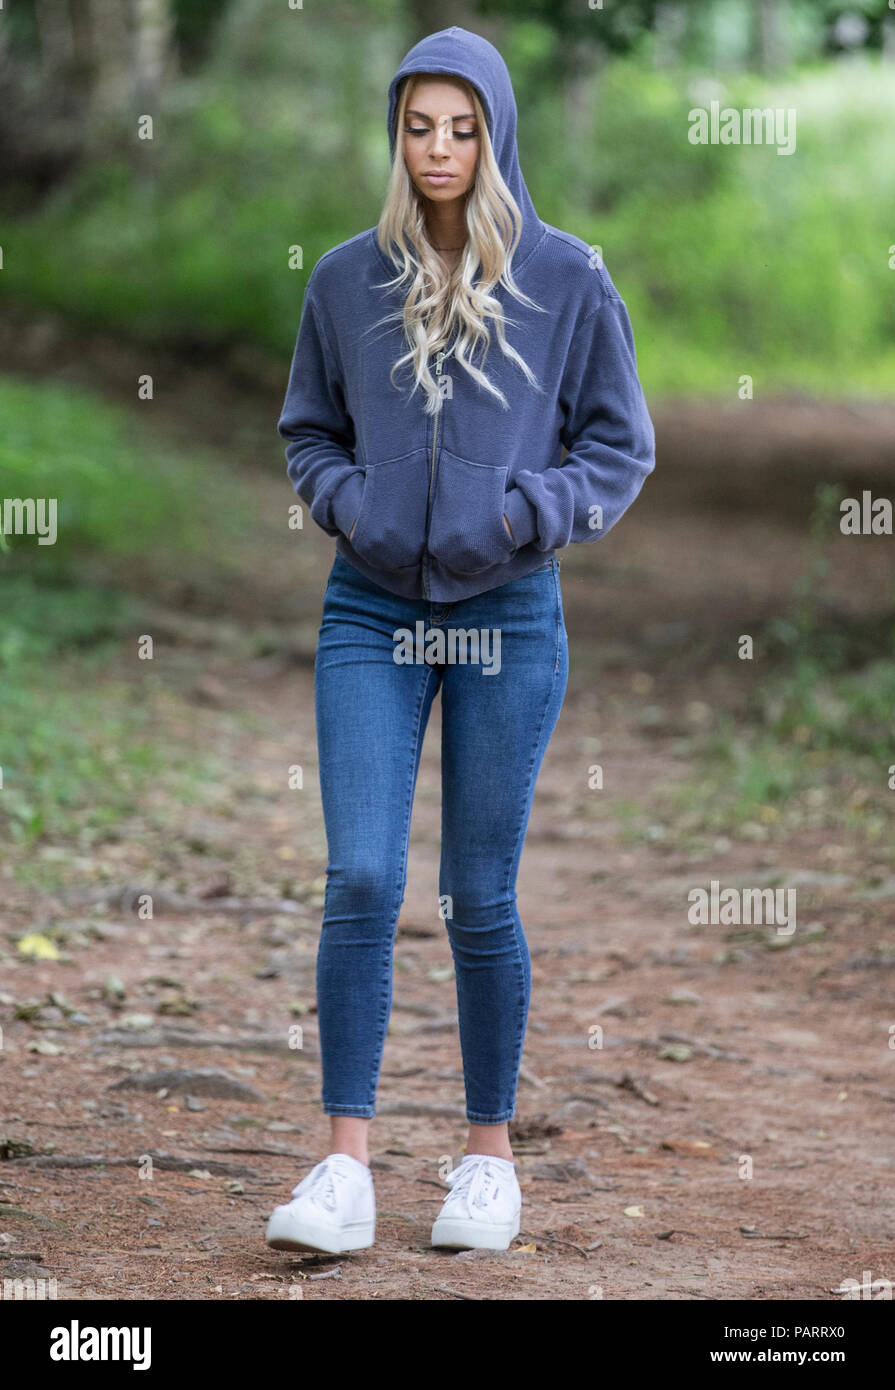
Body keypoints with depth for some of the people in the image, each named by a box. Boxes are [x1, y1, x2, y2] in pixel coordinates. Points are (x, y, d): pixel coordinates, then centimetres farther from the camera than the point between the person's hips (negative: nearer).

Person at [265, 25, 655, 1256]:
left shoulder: (568, 281, -2)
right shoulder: (347, 280, 3)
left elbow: (620, 447, 4)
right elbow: (308, 430, 15)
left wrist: (528, 510, -11)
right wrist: (348, 499, -5)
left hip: (509, 619, -1)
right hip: (370, 614, 1)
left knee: (481, 899, 5)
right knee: (361, 880, -9)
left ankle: (490, 1155, 19)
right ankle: (346, 1166, -6)